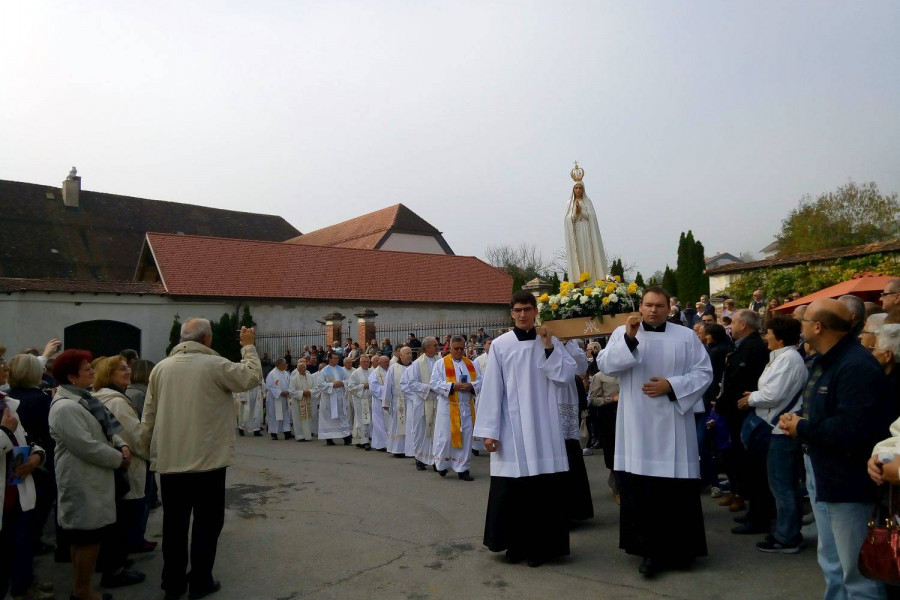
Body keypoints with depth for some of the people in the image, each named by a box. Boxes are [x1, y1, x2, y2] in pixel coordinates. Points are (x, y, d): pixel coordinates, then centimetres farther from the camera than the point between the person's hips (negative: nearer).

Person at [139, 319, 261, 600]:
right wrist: (248, 346, 5)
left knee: (174, 523, 14)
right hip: (207, 460, -4)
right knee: (207, 522, 10)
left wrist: (149, 448, 17)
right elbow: (253, 376, -7)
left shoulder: (161, 368, 2)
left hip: (169, 460, 5)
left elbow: (148, 416, 6)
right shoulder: (215, 365, -13)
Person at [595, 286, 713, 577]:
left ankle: (680, 549, 21)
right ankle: (650, 549, 14)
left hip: (673, 426, 0)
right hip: (638, 427, 0)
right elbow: (605, 365, -5)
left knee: (677, 490, 4)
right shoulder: (622, 333, 7)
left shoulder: (686, 336, 7)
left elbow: (704, 372, 3)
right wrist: (628, 338, -16)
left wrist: (671, 386, -11)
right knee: (640, 490, 2)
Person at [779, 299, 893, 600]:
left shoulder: (857, 366, -24)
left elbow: (852, 430, -34)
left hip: (849, 482, -10)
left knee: (857, 572, 3)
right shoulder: (824, 360, 10)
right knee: (833, 565, 23)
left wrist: (801, 429, -19)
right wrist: (796, 421, -3)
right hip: (822, 474, 10)